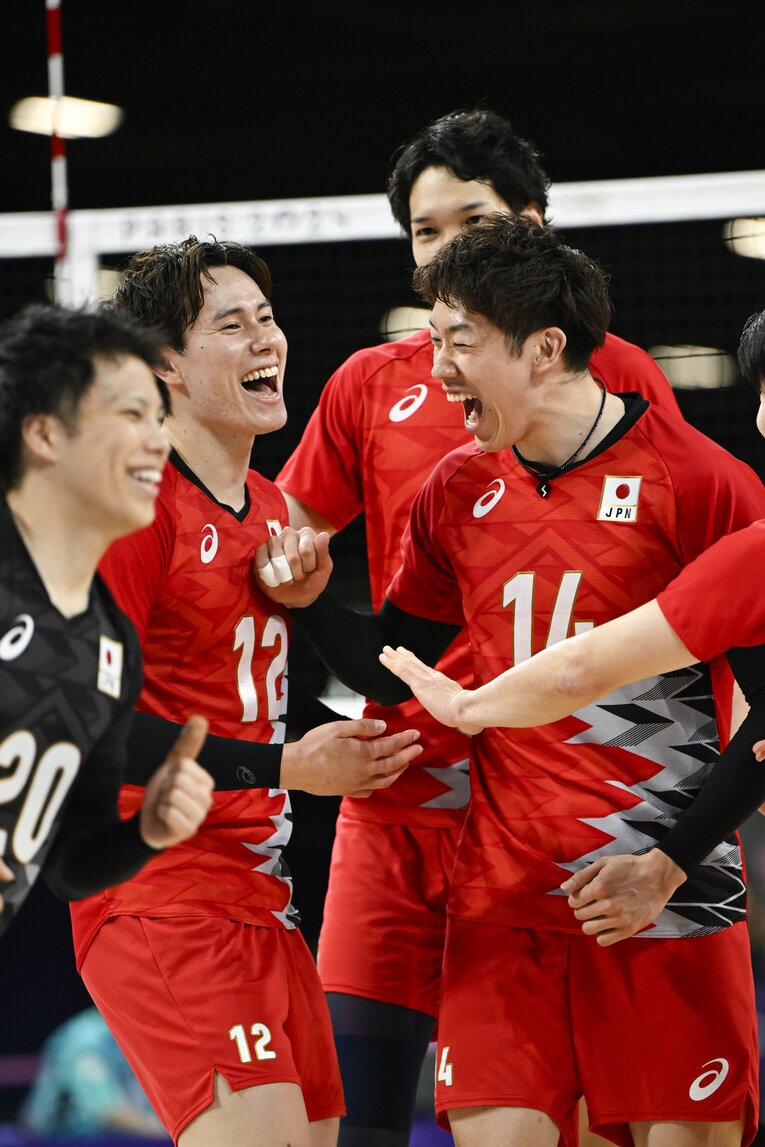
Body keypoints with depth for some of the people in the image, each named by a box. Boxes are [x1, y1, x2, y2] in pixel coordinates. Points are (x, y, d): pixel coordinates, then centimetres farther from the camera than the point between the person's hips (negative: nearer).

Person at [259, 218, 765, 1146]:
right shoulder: (456, 493, 10)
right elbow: (393, 672, 19)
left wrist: (674, 858, -12)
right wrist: (310, 601, 0)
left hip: (667, 900, -4)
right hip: (501, 899, 4)